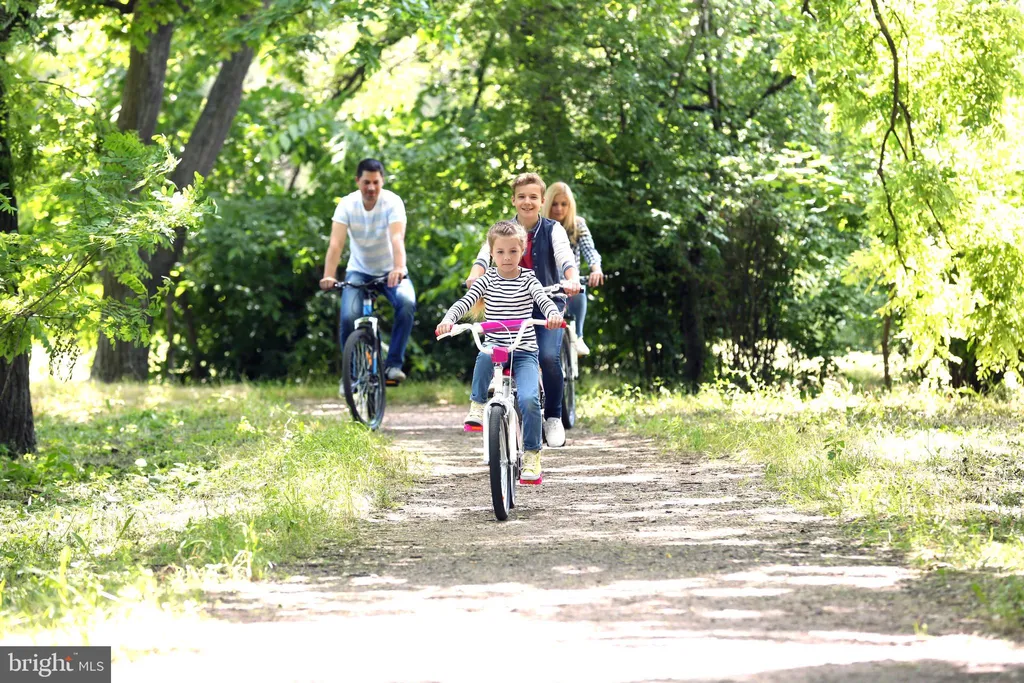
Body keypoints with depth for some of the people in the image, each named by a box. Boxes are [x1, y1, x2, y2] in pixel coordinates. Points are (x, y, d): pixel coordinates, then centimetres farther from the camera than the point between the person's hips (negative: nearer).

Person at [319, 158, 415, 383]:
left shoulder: (393, 202, -18)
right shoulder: (347, 204, -14)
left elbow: (397, 239, -33)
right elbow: (336, 243, -25)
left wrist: (399, 268, -52)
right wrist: (328, 276, -42)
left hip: (390, 271, -1)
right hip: (359, 271, 1)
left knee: (407, 303, -31)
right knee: (349, 317, -24)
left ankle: (394, 363, -19)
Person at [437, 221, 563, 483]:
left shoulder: (528, 279, 2)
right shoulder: (487, 280, 4)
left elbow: (544, 301, -13)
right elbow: (464, 303, -7)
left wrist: (554, 315, -37)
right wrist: (447, 320, -28)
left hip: (524, 353, 0)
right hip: (495, 347, 0)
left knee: (529, 399, -24)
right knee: (485, 355, -38)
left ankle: (532, 455, -8)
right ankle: (478, 406, -17)